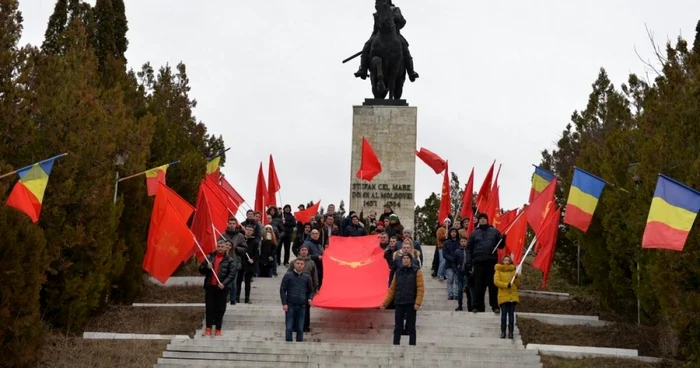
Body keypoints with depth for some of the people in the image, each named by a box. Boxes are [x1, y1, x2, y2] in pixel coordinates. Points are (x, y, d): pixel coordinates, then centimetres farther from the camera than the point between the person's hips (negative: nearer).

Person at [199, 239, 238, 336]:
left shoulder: (229, 260, -1)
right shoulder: (210, 257, 7)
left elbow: (232, 274, -7)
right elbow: (201, 270, 9)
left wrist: (224, 283, -19)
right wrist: (207, 267, -13)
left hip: (222, 288, -2)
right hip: (210, 286, 2)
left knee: (220, 309, 3)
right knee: (209, 308, 2)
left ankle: (218, 329, 10)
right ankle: (208, 328, 5)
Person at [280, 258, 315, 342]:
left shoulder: (307, 277, 8)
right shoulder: (288, 276, 1)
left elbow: (311, 291, 18)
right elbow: (282, 290, 1)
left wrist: (310, 298, -2)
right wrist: (284, 303, -7)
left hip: (302, 305, 2)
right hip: (290, 305, -2)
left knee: (300, 328, 5)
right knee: (289, 328, -2)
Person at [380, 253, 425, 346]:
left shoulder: (416, 271, -1)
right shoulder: (398, 272, 11)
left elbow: (420, 288, -9)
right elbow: (392, 289, 13)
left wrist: (418, 303, -20)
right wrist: (385, 303, 8)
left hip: (411, 304, -4)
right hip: (399, 303, 4)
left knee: (411, 327, 2)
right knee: (397, 327, 5)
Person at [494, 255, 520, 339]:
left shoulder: (513, 270, 16)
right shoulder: (499, 270, 6)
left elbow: (518, 284, 13)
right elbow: (496, 282, -7)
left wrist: (516, 277, -7)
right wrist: (506, 285, -17)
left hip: (513, 296, 3)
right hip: (503, 296, -3)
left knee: (511, 314, 1)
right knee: (504, 314, -6)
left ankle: (510, 332, 3)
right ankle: (503, 332, -2)